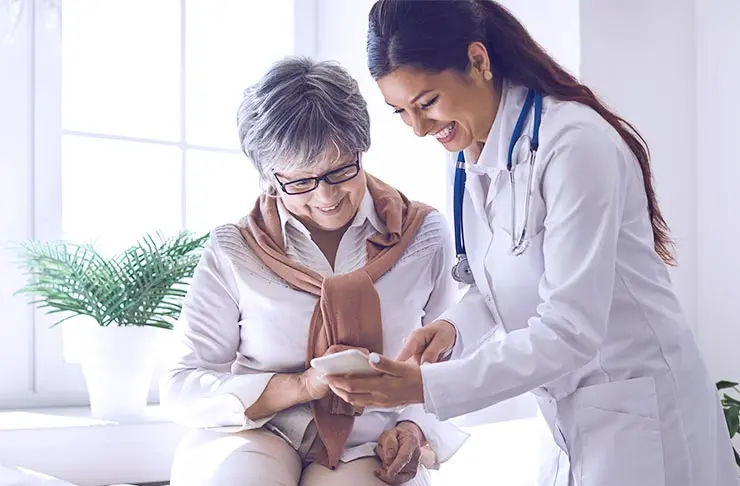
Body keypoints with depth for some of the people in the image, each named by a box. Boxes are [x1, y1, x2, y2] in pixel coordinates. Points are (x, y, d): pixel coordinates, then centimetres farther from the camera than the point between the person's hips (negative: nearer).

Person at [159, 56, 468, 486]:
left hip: (368, 450, 1)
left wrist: (415, 428, -6)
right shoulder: (234, 252, -1)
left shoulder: (424, 236, 4)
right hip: (253, 438, -1)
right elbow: (183, 388, -3)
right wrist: (302, 386, -15)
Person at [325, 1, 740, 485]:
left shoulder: (574, 145, -23)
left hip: (640, 409, -7)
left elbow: (569, 331, -26)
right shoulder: (473, 156, 3)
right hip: (566, 410, 7)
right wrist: (455, 326, -11)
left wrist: (426, 386, -29)